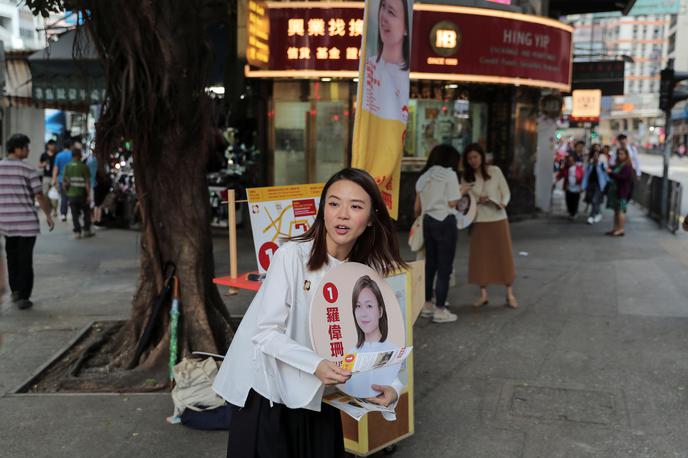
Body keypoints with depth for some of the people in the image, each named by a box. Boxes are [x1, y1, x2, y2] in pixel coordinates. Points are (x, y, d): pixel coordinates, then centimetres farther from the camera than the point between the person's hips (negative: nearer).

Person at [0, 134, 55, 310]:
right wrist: (48, 216, 3)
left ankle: (15, 292, 27)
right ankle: (23, 296, 2)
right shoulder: (28, 170, -10)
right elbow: (40, 197, -10)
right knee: (25, 260, 2)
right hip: (27, 222, -4)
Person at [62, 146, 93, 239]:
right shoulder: (84, 167, -10)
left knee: (75, 215, 7)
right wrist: (88, 195, -10)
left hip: (71, 194, 2)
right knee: (86, 212, 14)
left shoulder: (67, 167, 0)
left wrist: (66, 192, 12)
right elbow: (87, 182, -13)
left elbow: (63, 181, 0)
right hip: (82, 194, -2)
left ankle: (77, 232, 5)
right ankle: (86, 230, 17)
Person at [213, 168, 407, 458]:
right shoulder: (293, 254, -21)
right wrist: (315, 364, -32)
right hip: (266, 389, -4)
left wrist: (389, 384, -22)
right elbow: (266, 332, -20)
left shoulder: (369, 270, -6)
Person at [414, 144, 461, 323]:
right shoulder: (449, 174, -5)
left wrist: (419, 218, 32)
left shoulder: (424, 176, 13)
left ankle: (426, 305, 22)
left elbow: (417, 207, 15)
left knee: (430, 263, 15)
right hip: (445, 222, -7)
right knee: (445, 266, -1)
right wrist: (462, 191, 7)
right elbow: (452, 202, -10)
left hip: (428, 221, 7)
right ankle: (440, 310, 1)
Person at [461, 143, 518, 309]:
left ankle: (510, 294, 10)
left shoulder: (495, 171, 0)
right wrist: (477, 200, -16)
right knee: (481, 257, 3)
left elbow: (506, 192, 1)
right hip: (479, 221, 1)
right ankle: (483, 294, 13)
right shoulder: (467, 177, 4)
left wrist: (502, 203, -19)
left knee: (504, 255, 1)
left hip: (498, 219, -1)